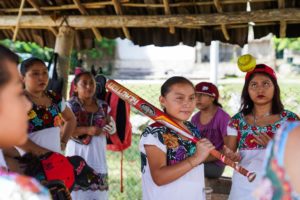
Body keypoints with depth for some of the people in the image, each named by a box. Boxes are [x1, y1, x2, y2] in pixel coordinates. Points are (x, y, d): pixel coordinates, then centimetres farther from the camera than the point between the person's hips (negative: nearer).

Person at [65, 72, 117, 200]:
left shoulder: (103, 106, 9)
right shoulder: (70, 106, -7)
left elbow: (110, 124, 20)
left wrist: (110, 128, -3)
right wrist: (87, 130, -21)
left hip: (97, 156, 5)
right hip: (78, 156, -5)